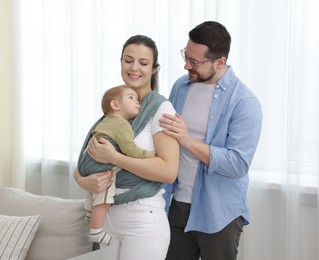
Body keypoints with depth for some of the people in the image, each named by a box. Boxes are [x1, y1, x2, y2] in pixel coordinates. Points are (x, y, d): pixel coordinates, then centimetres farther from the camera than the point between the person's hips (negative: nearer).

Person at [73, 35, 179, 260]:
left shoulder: (161, 108, -10)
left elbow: (169, 171, -20)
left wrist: (113, 157, -21)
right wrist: (85, 180, -12)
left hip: (144, 220, -6)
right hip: (108, 217, 6)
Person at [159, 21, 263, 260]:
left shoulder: (245, 102, -15)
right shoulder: (181, 86, 4)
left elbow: (238, 164, -21)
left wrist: (189, 141, -26)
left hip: (218, 214, -5)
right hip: (176, 205, 5)